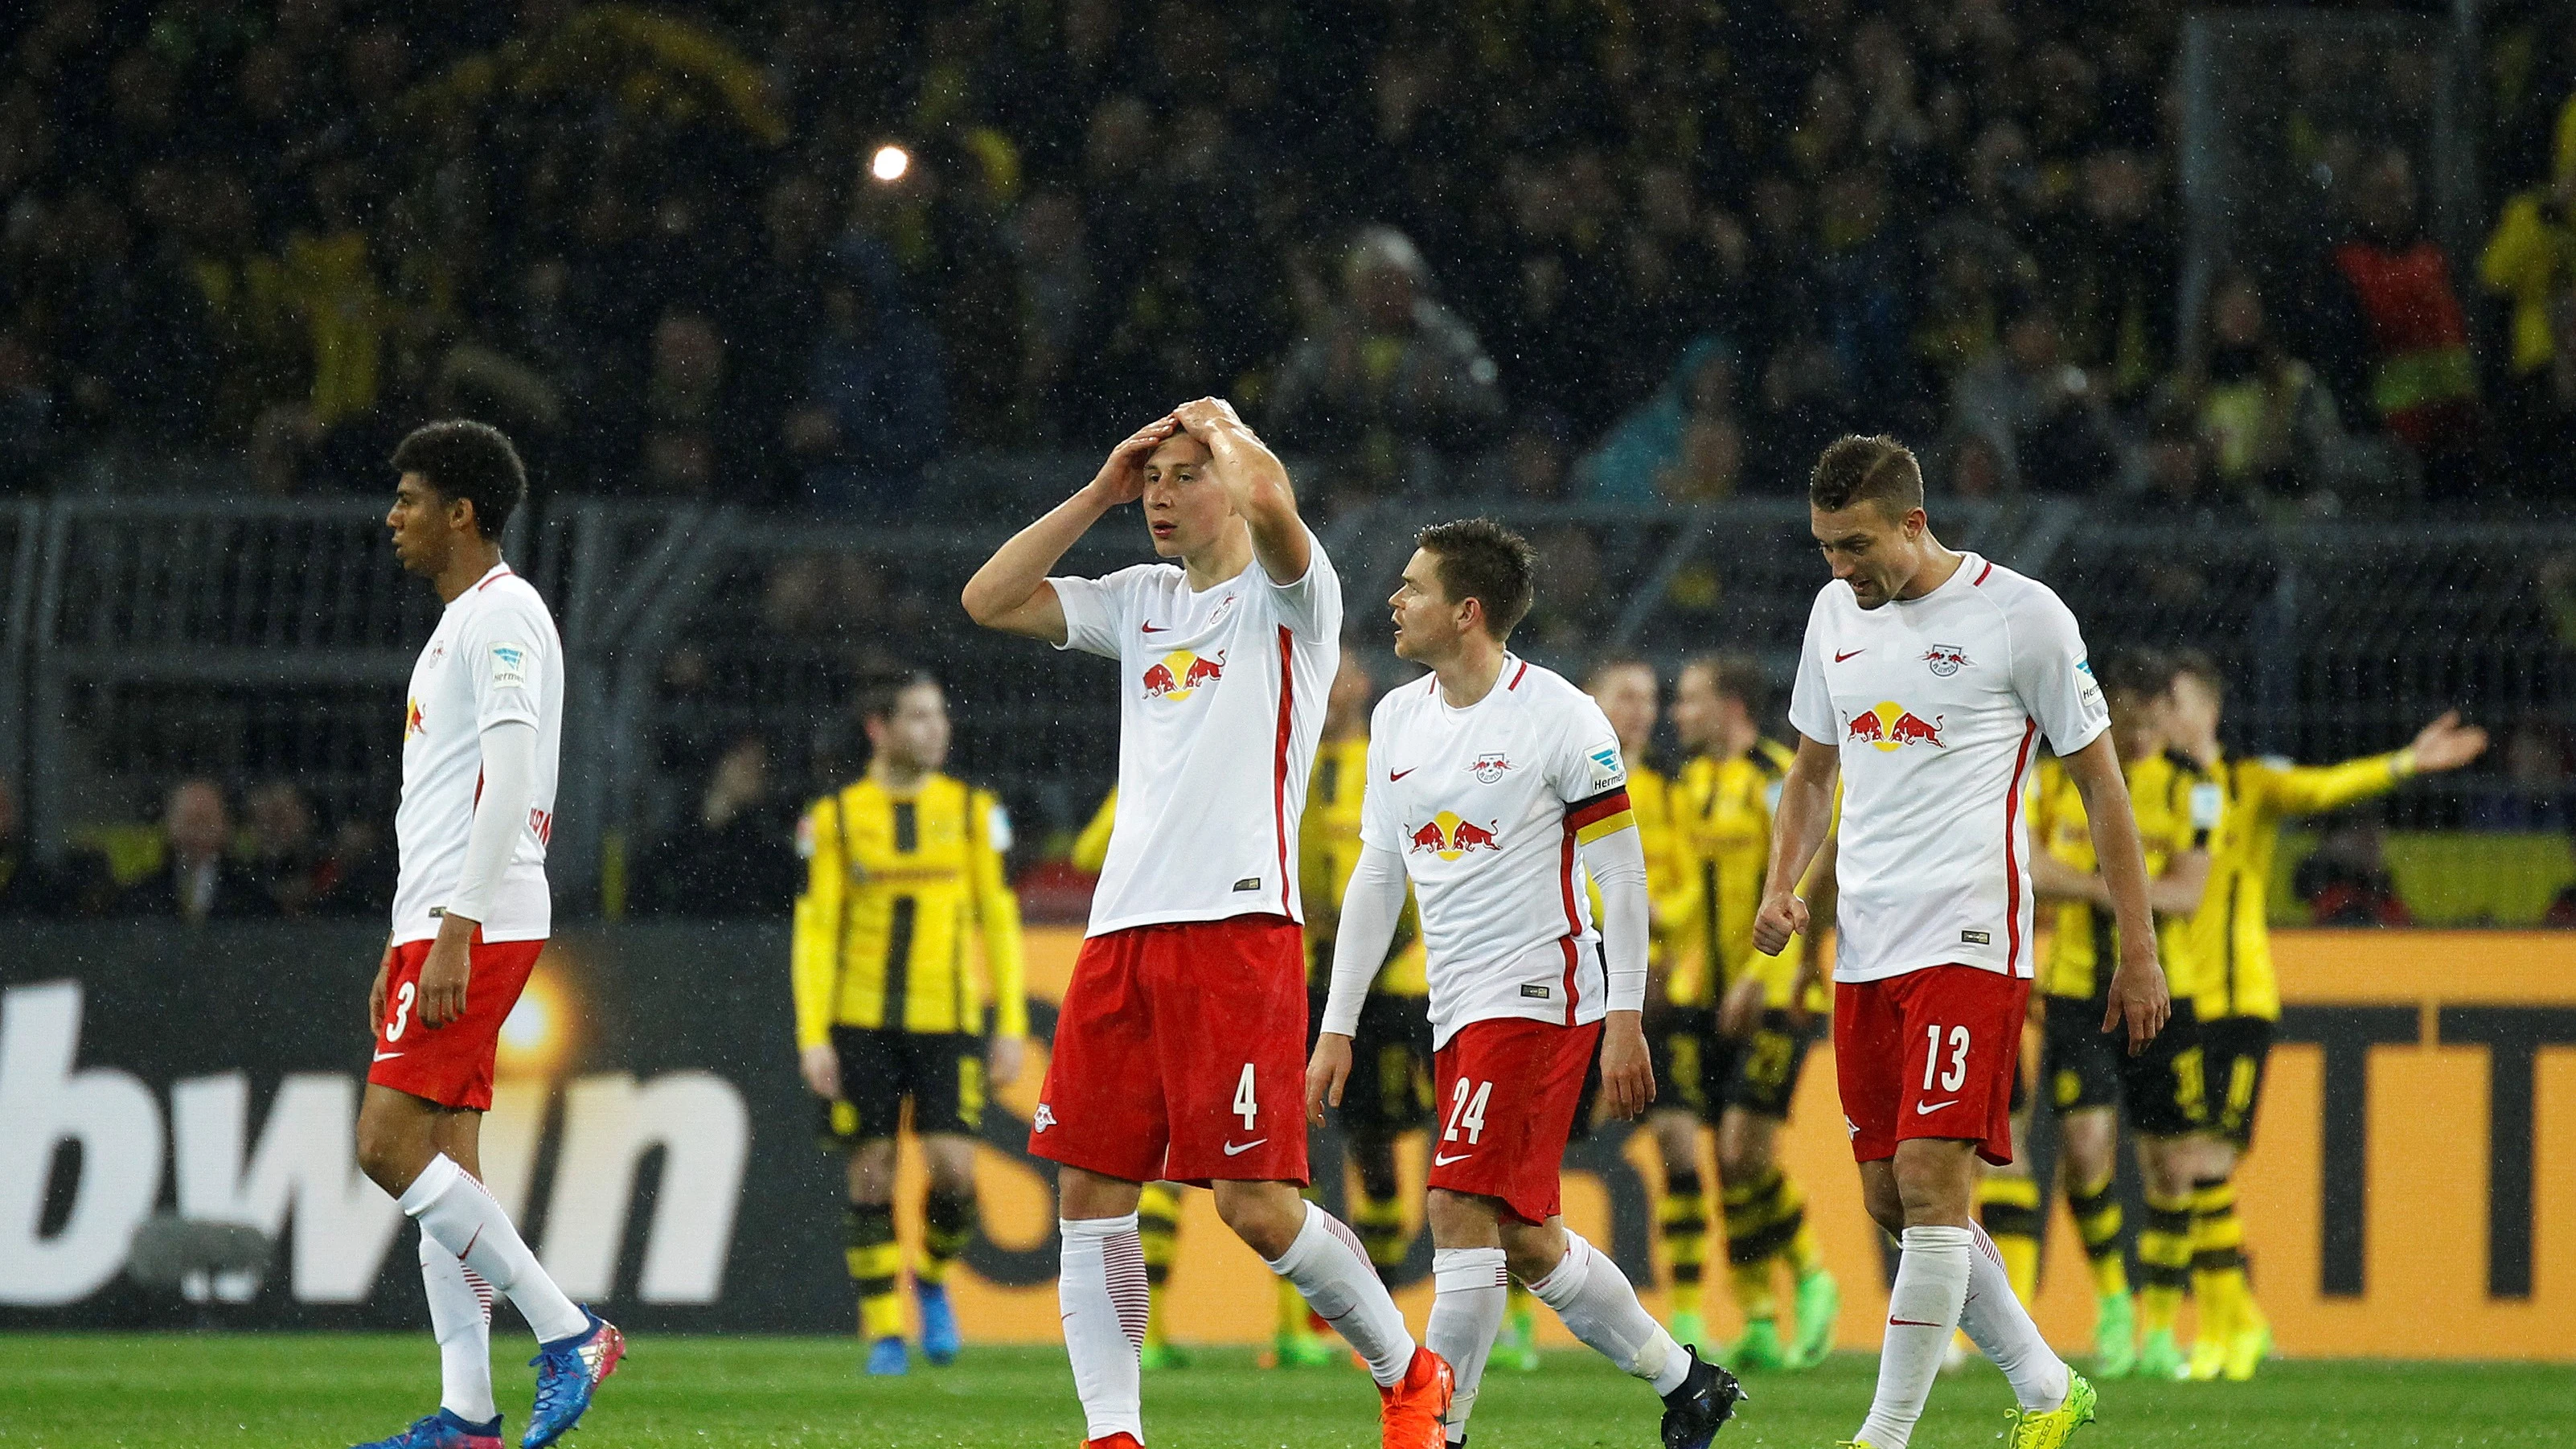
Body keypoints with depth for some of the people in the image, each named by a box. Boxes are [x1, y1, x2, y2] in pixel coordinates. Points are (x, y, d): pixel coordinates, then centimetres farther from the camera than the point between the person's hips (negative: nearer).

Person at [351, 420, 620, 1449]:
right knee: (442, 1162, 5)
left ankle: (568, 1333, -13)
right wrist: (405, 944, 23)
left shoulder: (502, 617, -10)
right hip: (437, 927, 10)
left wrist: (454, 933, -24)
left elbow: (508, 784, -19)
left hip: (478, 927, -10)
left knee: (391, 1145, -15)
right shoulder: (460, 623, 21)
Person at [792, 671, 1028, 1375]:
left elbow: (999, 920, 8)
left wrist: (1012, 1027, 2)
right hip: (860, 1021, -1)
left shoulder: (972, 810, 6)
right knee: (872, 1176, -1)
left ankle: (932, 1279, 18)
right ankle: (883, 1331, 8)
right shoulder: (835, 817, 1)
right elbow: (814, 930, 1)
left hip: (946, 1024, 1)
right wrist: (813, 1038, -6)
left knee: (953, 1170, -11)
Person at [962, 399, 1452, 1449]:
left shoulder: (1289, 595, 0)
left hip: (1239, 924, -7)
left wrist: (1219, 423, 0)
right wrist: (1097, 495, 10)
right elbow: (988, 601, 15)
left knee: (1254, 1205, -10)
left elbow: (1269, 500, -21)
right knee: (1089, 1190, -1)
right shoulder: (1142, 601, 19)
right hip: (1123, 929, 7)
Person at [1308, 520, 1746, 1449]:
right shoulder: (1398, 720, 12)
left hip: (1540, 994, -8)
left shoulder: (1559, 716, -9)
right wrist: (1337, 1028, 13)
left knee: (1460, 1209, -16)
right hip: (1459, 1012, 8)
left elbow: (1621, 871, -7)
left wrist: (1624, 1020, -12)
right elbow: (1377, 876, 17)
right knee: (1523, 1240, 10)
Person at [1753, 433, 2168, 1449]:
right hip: (1863, 949, 7)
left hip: (1969, 941, -7)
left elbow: (2100, 784, -1)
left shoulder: (2021, 615, -7)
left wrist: (2138, 952, -1)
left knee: (1929, 1182, -15)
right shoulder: (1836, 614, 11)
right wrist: (1782, 887, 5)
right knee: (1891, 1203, 8)